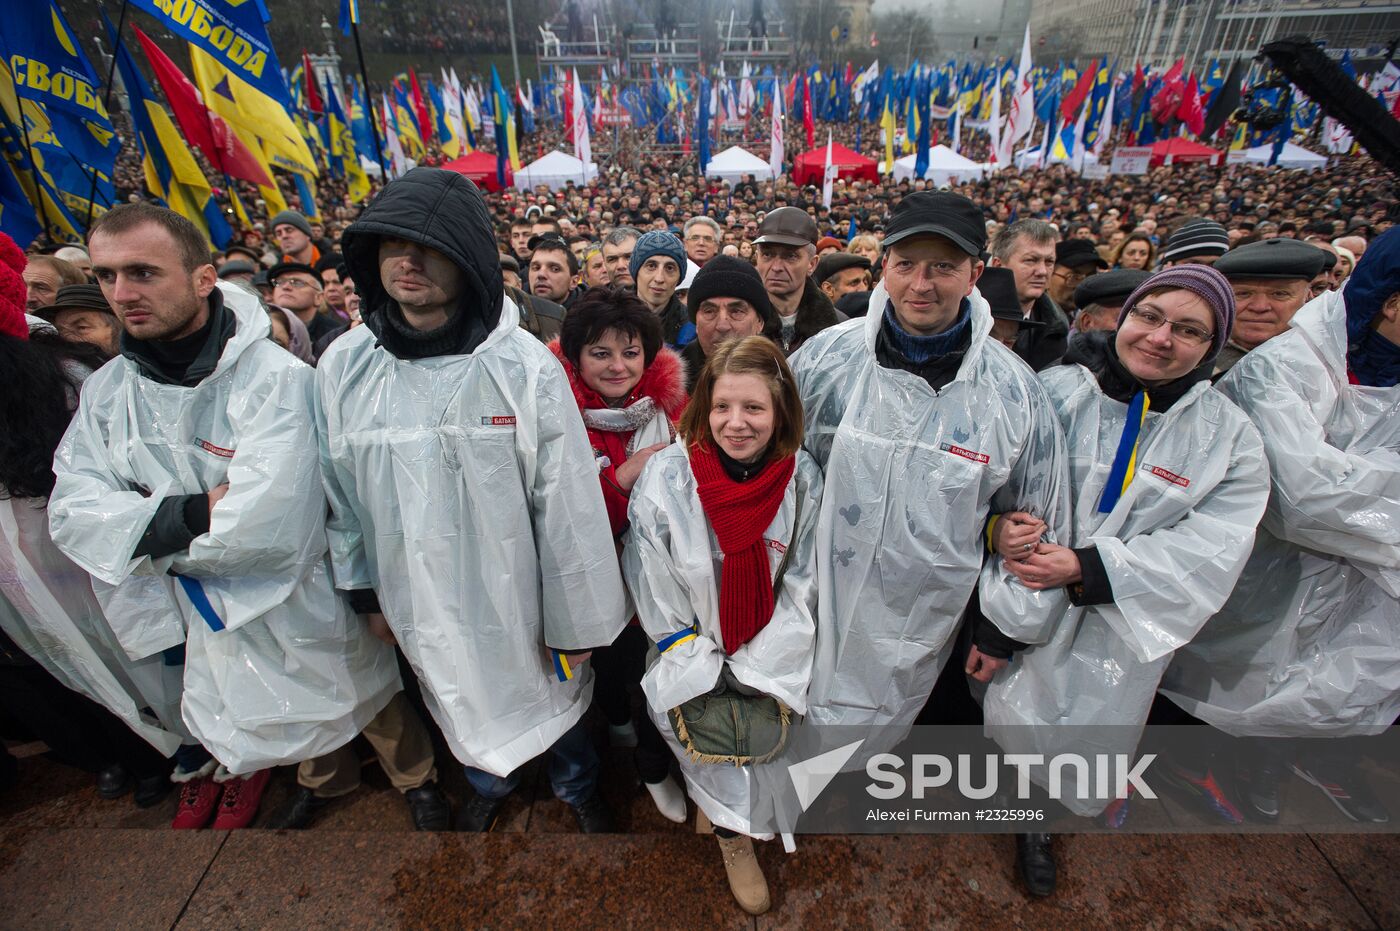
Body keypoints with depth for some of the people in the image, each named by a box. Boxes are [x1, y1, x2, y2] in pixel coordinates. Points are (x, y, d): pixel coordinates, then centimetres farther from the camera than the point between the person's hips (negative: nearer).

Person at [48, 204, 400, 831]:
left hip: (287, 614, -5)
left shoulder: (275, 379, -23)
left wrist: (144, 526, -13)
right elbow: (71, 514, -7)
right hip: (196, 620, 6)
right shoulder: (107, 389, -1)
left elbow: (267, 527, -30)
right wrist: (195, 514, -22)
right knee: (223, 729, 25)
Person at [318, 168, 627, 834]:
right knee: (462, 707, 28)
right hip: (418, 602, 4)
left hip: (515, 595, -3)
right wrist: (365, 592, 8)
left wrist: (575, 622, -11)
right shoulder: (343, 367, -8)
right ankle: (489, 785, 62)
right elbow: (339, 492, 4)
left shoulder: (526, 367, -20)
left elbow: (568, 507, -16)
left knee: (554, 699, 21)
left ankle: (578, 789, 55)